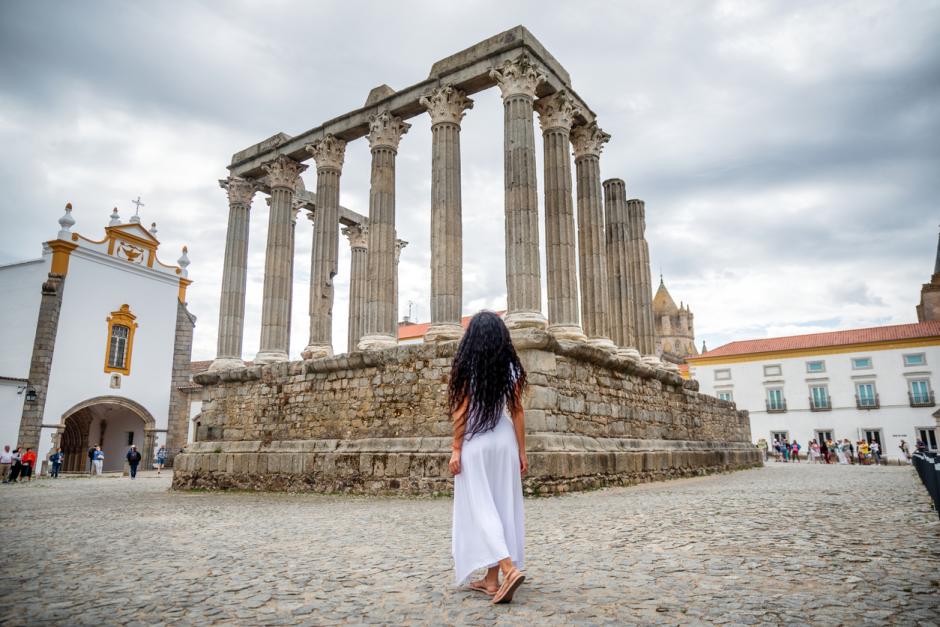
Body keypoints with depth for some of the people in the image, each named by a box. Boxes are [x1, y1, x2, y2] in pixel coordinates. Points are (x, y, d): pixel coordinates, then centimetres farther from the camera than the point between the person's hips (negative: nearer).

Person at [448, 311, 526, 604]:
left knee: (480, 507, 0)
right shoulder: (511, 367, 4)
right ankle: (492, 579, 16)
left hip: (476, 442, -4)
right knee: (502, 506, 9)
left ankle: (509, 568, -17)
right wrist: (522, 450, 8)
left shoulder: (467, 366, -7)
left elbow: (461, 410, -9)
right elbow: (517, 411, 4)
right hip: (504, 439, 4)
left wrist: (456, 449, -5)